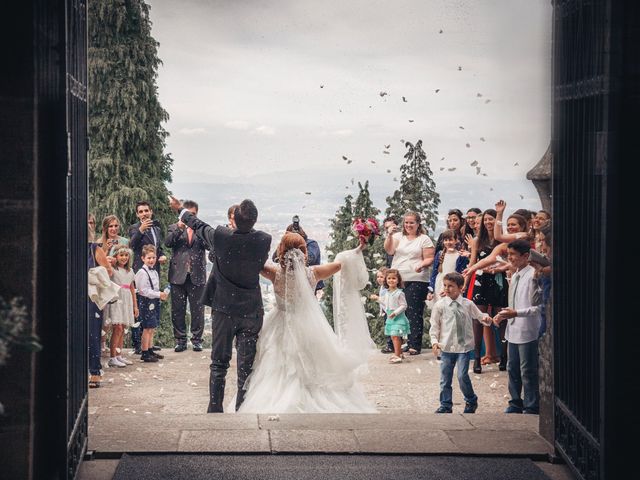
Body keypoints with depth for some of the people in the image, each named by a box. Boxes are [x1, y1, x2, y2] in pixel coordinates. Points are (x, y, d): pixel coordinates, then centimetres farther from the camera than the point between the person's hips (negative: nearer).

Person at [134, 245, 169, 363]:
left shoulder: (154, 272, 14)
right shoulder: (142, 272, -14)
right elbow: (144, 291, -18)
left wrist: (162, 295, 5)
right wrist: (159, 294, -18)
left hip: (154, 301, 9)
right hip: (146, 301, -9)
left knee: (152, 328, 13)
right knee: (147, 328, -6)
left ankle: (150, 351, 21)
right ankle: (145, 354, -1)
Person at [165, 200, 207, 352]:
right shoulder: (174, 228, 9)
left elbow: (209, 245, -8)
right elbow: (167, 243, -9)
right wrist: (179, 229, -20)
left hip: (197, 275, 0)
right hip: (178, 275, 1)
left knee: (197, 310, 3)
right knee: (178, 310, 5)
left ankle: (197, 339, 12)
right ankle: (180, 340, 13)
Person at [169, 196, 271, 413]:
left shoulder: (220, 236, -14)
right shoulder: (264, 240, -12)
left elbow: (198, 226, 8)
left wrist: (181, 210, 28)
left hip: (224, 310, 0)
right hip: (251, 311, 0)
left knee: (219, 364, 12)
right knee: (246, 368, 5)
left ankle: (215, 409, 15)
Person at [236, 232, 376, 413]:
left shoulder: (276, 273, -16)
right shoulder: (312, 273, -13)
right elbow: (340, 264, 2)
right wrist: (358, 249, 18)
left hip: (282, 329, -1)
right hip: (309, 328, 1)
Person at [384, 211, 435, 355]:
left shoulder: (424, 239, 5)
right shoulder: (398, 236, 13)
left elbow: (430, 258, 0)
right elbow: (389, 250, -2)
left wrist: (422, 264, -19)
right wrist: (389, 235, -16)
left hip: (417, 281, -4)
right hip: (397, 280, 4)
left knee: (414, 312, -7)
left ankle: (415, 345, -5)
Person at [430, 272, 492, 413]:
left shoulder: (468, 304, 1)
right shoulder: (440, 305, -1)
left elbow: (479, 315, 11)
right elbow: (434, 326, 2)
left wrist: (486, 318, -12)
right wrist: (435, 341, -11)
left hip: (464, 346, -1)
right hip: (446, 347, 1)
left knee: (462, 376, -10)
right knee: (445, 378, 5)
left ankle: (471, 401, 13)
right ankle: (445, 405, 20)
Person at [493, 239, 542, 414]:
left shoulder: (532, 276, -16)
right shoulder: (515, 276, 12)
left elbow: (539, 307, -18)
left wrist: (516, 313, -24)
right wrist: (504, 315, 8)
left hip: (528, 332, -9)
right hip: (513, 331, 9)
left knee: (528, 372, -1)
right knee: (512, 369, 17)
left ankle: (531, 408, 9)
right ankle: (516, 404, 30)